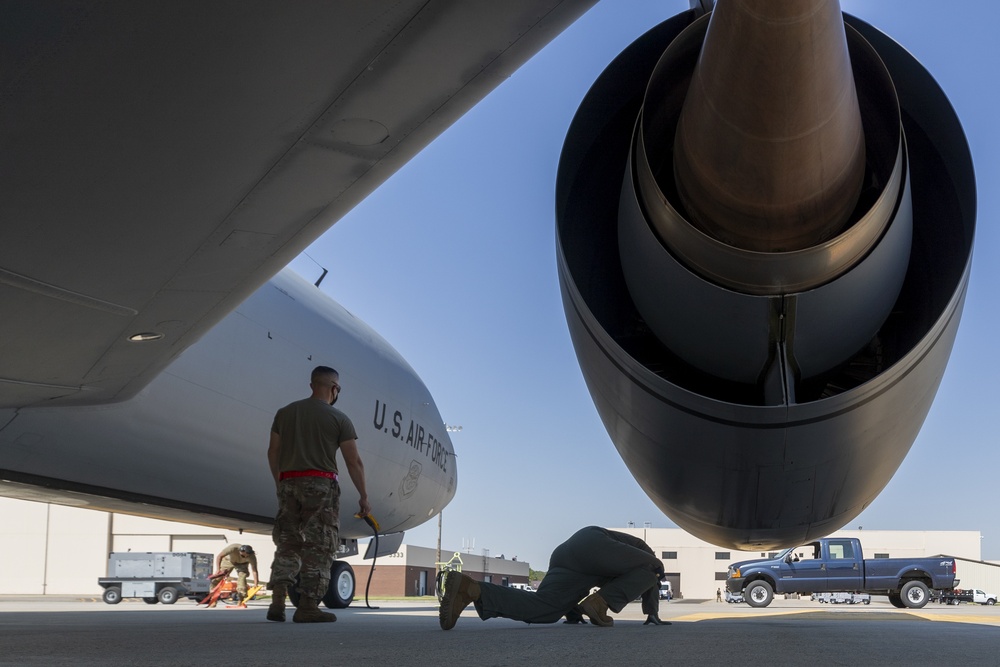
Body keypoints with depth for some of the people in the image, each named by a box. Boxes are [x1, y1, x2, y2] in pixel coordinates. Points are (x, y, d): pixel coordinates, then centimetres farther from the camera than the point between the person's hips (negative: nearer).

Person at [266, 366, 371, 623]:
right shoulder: (339, 419, 0)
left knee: (287, 542, 12)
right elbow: (354, 462, -2)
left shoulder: (285, 412, 12)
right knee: (319, 547, 0)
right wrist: (364, 497, 5)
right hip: (321, 485, -4)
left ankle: (278, 600, 0)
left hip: (288, 483, 5)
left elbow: (272, 452, 14)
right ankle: (307, 606, -2)